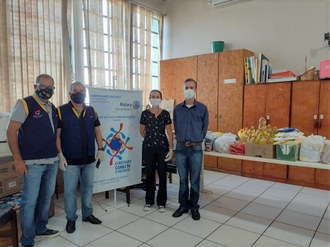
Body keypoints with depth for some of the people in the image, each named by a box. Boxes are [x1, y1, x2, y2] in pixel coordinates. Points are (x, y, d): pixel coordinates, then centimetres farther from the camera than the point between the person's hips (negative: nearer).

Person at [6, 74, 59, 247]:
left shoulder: (53, 109, 12)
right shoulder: (25, 104, -8)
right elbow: (11, 131, -11)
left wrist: (58, 155, 13)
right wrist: (18, 159, -14)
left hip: (52, 161, 7)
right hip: (33, 162, -6)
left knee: (47, 196, 16)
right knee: (30, 200, 1)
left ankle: (40, 228, 34)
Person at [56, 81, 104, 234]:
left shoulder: (91, 111, 8)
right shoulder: (61, 111, -6)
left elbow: (97, 130, 12)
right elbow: (57, 134, -7)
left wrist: (100, 149, 4)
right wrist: (60, 155, -13)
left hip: (89, 158, 4)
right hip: (70, 159, -4)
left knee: (88, 187, 15)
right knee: (70, 190, 6)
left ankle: (87, 214, 32)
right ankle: (71, 218, 23)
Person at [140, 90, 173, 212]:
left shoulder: (165, 113, 1)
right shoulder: (145, 113, 1)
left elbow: (169, 132, 0)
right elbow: (142, 132, 10)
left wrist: (171, 148, -5)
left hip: (162, 147, 0)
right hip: (148, 147, 1)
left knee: (162, 174, 4)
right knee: (149, 174, 8)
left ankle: (161, 202, 19)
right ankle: (149, 201, 24)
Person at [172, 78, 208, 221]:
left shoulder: (202, 108, 1)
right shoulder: (177, 109, 6)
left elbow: (205, 128, 7)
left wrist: (197, 141, 6)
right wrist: (181, 140, 9)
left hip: (196, 148, -2)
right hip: (180, 148, 2)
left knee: (195, 180, 6)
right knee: (183, 179, 11)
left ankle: (194, 207, 21)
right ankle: (183, 205, 24)